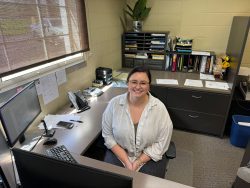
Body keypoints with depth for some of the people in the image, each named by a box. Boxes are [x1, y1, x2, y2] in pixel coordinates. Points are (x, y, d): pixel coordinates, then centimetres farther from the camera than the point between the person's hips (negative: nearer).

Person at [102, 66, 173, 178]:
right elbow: (108, 135, -5)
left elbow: (161, 143, -9)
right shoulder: (114, 103, -11)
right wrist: (126, 162, -11)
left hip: (149, 157, 0)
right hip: (118, 153, 1)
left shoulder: (159, 108, -13)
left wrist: (137, 163, -13)